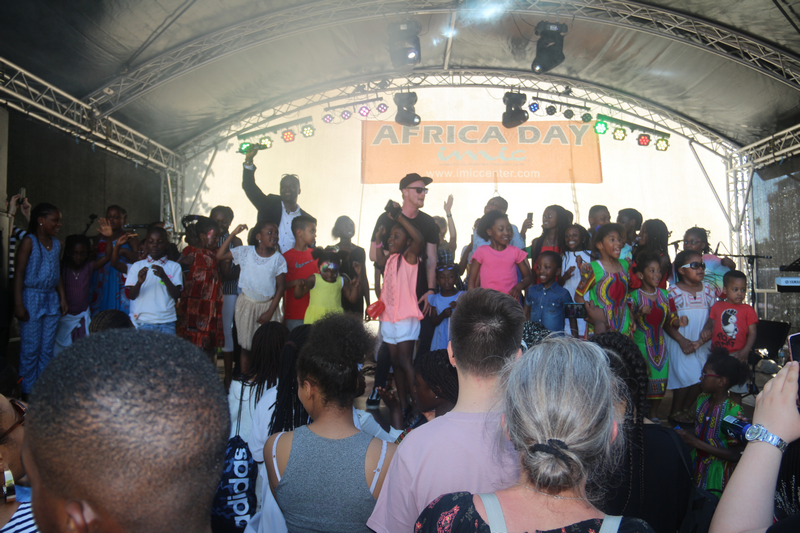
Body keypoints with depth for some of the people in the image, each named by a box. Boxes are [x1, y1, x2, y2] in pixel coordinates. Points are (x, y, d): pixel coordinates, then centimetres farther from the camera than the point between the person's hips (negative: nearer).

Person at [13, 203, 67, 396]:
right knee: (30, 349, -1)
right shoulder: (29, 241, -7)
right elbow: (18, 273, -10)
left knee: (47, 349, 8)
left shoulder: (57, 244, 11)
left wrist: (63, 298, 12)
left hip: (52, 299, 6)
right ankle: (28, 393, 9)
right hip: (32, 298, -6)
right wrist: (19, 304, -15)